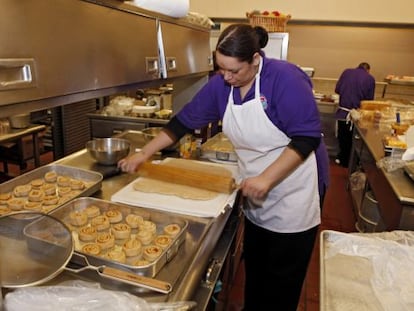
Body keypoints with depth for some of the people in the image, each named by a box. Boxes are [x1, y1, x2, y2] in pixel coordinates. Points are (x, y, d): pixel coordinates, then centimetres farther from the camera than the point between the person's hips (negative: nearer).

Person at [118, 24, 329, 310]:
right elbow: (185, 121, 1)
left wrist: (266, 178, -29)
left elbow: (307, 136, -22)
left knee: (282, 282, 11)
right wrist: (144, 153, -2)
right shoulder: (220, 85, -3)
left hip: (292, 197, -5)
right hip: (256, 200, 5)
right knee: (254, 271, 20)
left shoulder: (285, 78, -20)